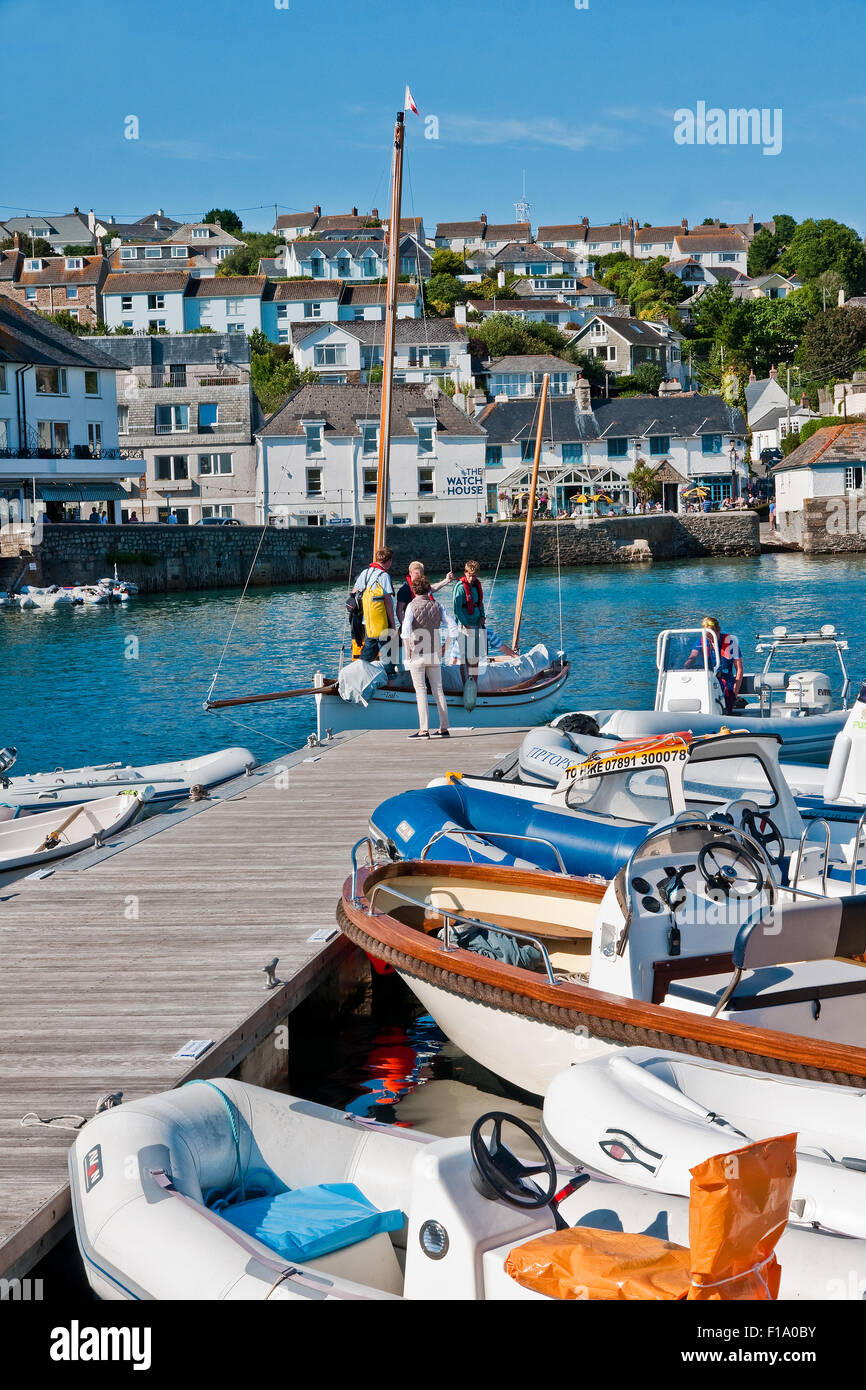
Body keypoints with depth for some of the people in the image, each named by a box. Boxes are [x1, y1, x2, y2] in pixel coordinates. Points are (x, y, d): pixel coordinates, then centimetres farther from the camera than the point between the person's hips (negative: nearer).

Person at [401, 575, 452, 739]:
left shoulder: (412, 606, -7)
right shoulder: (437, 606, 7)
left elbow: (405, 628, -20)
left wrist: (407, 650, -14)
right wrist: (444, 647, 13)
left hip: (417, 653, -4)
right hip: (434, 654, 4)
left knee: (421, 691, -3)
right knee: (438, 690, 10)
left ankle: (424, 729, -8)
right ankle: (444, 728, 10)